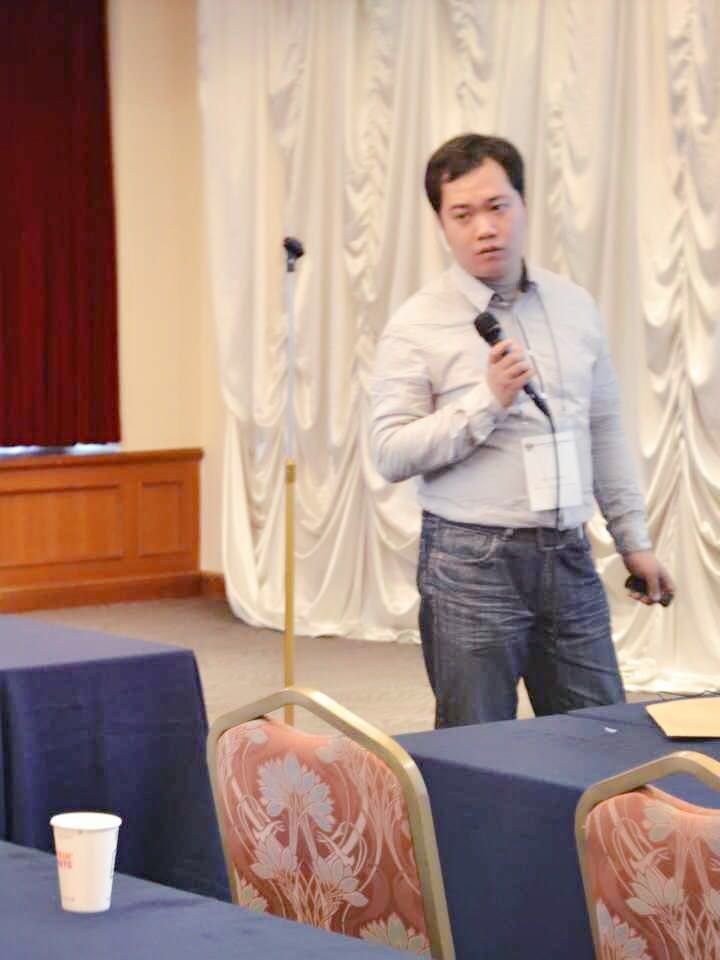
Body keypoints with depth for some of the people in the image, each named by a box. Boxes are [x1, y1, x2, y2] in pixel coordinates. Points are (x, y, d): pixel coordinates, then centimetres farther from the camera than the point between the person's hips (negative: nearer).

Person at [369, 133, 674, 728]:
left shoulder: (574, 307, 11)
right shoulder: (418, 325, -5)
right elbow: (391, 454, -11)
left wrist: (634, 539, 17)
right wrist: (487, 402, -18)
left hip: (569, 560, 5)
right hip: (472, 562, -4)